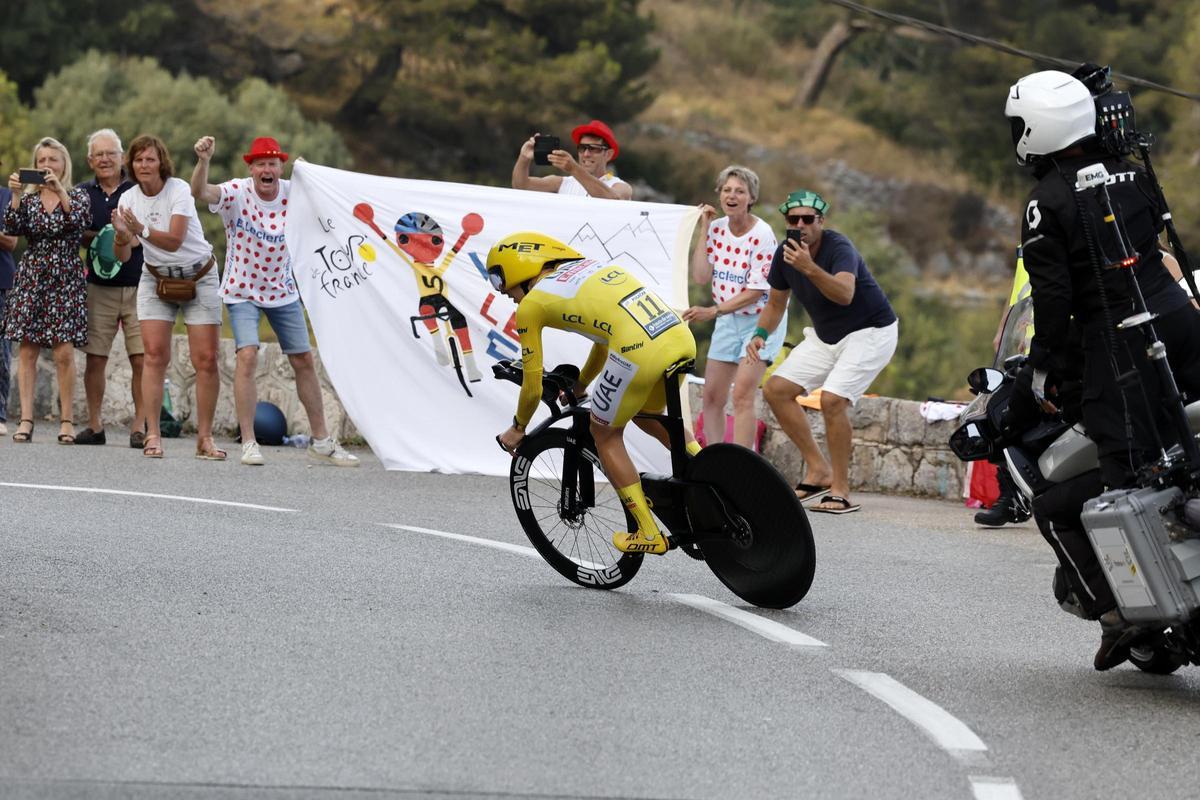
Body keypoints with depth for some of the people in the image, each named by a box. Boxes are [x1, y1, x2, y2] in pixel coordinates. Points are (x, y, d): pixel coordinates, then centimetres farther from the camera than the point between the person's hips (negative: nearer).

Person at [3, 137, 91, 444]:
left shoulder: (77, 196, 6)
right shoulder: (28, 199, 11)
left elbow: (78, 219, -15)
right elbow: (12, 228, -5)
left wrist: (59, 188, -25)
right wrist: (15, 195, -17)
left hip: (65, 280, -2)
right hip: (30, 277, 2)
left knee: (64, 352, -7)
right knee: (27, 350, -3)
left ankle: (66, 420, -1)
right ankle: (26, 419, -3)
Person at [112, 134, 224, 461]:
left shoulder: (178, 190, -17)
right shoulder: (129, 199, -5)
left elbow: (174, 240, -28)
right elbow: (123, 257, -9)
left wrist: (142, 229, -41)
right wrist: (122, 237, -30)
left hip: (199, 277, -3)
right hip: (156, 278, 3)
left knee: (206, 360, -7)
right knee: (154, 354, -11)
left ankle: (205, 438, 0)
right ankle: (152, 434, -9)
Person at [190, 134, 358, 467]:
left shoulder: (292, 192, -10)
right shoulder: (237, 192, -20)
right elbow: (200, 192, -37)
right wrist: (203, 161, -54)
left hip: (282, 290, 4)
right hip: (242, 290, -4)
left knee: (304, 361, 7)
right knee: (247, 355, -21)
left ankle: (321, 442, 19)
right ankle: (248, 442, -13)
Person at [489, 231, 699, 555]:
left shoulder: (531, 305, 12)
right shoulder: (588, 267, 31)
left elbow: (533, 386, 18)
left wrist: (518, 428, 36)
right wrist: (579, 386, 56)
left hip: (639, 351, -7)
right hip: (683, 337, 7)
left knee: (605, 435, 16)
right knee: (645, 414, 33)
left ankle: (649, 534, 16)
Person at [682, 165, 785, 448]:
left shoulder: (762, 235, -18)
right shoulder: (716, 229, 0)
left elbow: (756, 291, -19)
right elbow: (700, 277, -8)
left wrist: (712, 312, -24)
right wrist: (703, 231, -9)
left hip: (761, 319, -6)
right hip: (728, 320, 6)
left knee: (742, 395, -17)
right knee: (711, 396, 4)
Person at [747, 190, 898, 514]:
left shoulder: (839, 248, -28)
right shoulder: (785, 252, -6)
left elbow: (845, 294, -47)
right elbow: (776, 304, 9)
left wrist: (810, 268, -61)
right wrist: (760, 334, -10)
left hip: (870, 332, -8)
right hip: (826, 336, 8)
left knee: (833, 399, -26)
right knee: (775, 389, -1)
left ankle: (841, 491, -17)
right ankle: (818, 470, 7)